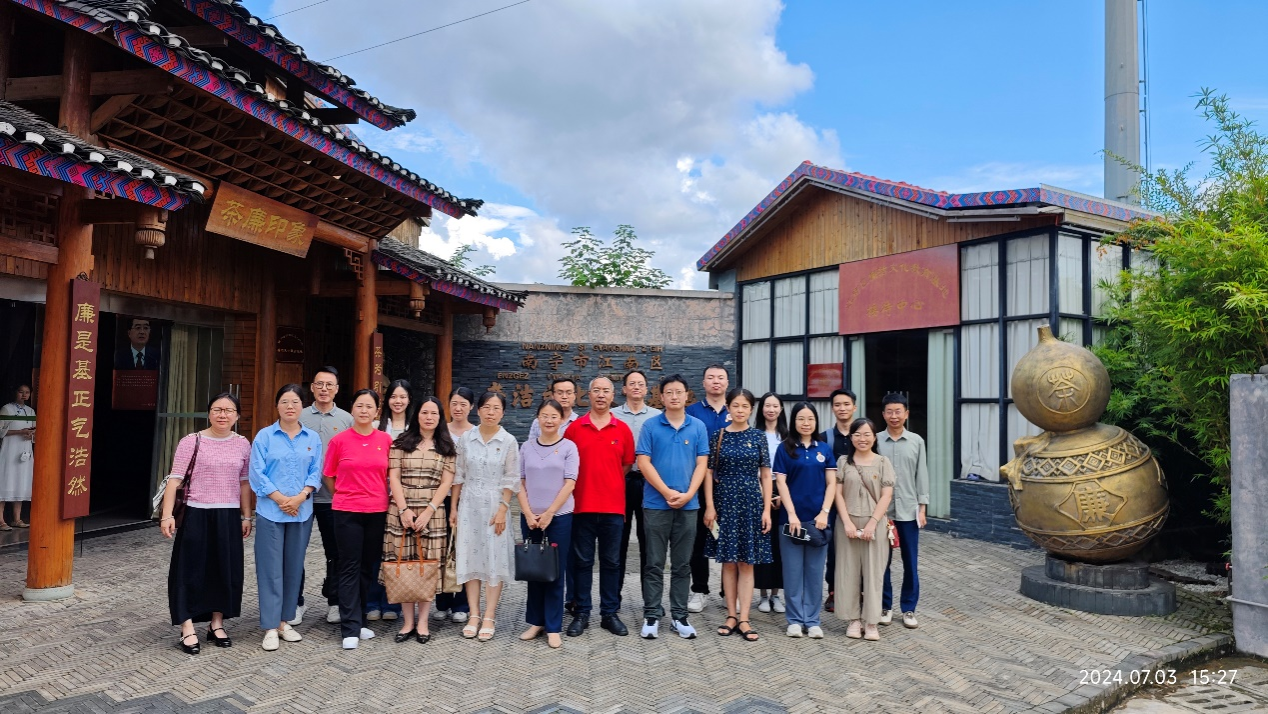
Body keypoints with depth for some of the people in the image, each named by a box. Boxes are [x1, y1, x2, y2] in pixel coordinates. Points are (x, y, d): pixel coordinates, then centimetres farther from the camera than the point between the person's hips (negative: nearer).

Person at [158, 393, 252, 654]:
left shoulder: (242, 444, 5)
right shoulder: (191, 442, -6)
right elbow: (175, 478, -9)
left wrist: (246, 516, 12)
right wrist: (167, 515, -16)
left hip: (228, 517, 4)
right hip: (196, 515, -3)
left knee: (225, 569, 10)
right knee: (190, 569, 2)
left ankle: (217, 624, 24)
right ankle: (187, 629, 11)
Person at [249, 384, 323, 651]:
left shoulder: (313, 438, 7)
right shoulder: (265, 436, -1)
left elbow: (316, 473, 3)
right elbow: (257, 474, -6)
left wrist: (299, 497, -12)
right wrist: (281, 500, -13)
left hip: (302, 512, 3)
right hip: (270, 512, -3)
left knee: (294, 567, 9)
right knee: (271, 569, -1)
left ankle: (285, 621, 21)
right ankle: (270, 627, 5)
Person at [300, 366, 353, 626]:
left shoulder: (347, 420, 4)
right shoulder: (300, 418, 5)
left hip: (334, 497, 0)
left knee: (335, 552, 9)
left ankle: (334, 601, 22)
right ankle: (295, 603, 18)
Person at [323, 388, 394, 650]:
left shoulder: (385, 440, 1)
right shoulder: (339, 440, -3)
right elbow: (328, 476, 6)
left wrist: (382, 499, 10)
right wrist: (343, 497, 10)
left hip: (377, 512, 2)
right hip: (346, 512, -2)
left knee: (369, 567, 11)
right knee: (350, 568, 1)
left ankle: (358, 620, 25)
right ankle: (350, 629, 5)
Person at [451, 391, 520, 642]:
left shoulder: (508, 441, -3)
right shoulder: (466, 438, 3)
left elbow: (511, 480, -3)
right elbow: (459, 475, 8)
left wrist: (502, 510, -10)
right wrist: (453, 508, 6)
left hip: (494, 504, -2)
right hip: (469, 504, 2)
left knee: (494, 558, 0)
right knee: (470, 557, 5)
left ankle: (489, 617, 7)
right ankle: (474, 615, 14)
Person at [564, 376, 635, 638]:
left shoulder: (623, 429, 4)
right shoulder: (575, 428, 2)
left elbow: (626, 465, 11)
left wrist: (609, 486, 9)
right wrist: (583, 487, 1)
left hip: (613, 506, 1)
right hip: (582, 506, -1)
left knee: (611, 562, 9)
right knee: (582, 561, 7)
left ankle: (610, 613, 19)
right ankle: (581, 614, 17)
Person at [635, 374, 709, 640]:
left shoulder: (698, 427, 5)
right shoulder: (650, 426, 0)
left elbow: (702, 464, 2)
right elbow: (644, 463, -5)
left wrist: (687, 495, -11)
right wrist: (668, 493, -12)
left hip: (688, 505, 2)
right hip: (656, 504, -2)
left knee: (682, 564, 9)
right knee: (654, 563, 4)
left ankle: (679, 616, 18)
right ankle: (652, 616, 13)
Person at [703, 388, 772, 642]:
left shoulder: (758, 437, 3)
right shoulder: (718, 436, 2)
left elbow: (766, 476, 3)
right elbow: (709, 473, 2)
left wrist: (767, 509, -2)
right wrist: (709, 506, -5)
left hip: (751, 504, 0)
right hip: (725, 503, 0)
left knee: (746, 563, 2)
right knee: (728, 561, 6)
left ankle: (743, 619, 6)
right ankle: (731, 615, 15)